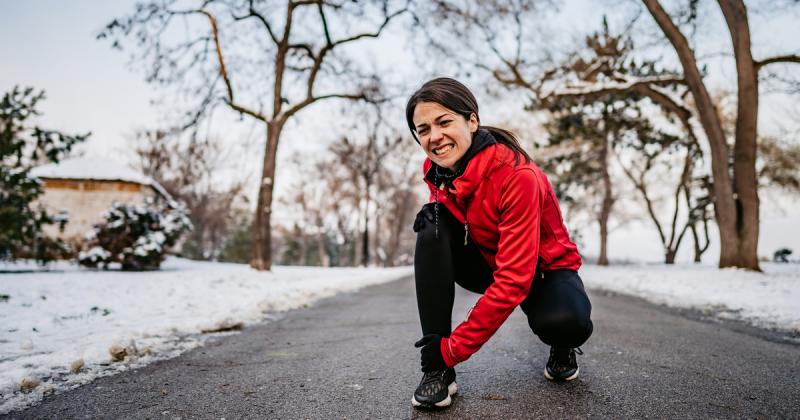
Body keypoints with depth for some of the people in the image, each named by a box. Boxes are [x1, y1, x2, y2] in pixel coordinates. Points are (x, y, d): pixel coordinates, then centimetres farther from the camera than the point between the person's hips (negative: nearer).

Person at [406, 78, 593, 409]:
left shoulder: (518, 176, -32)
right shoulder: (436, 170, -13)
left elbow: (513, 281, -34)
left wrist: (453, 348, -32)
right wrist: (434, 207, -15)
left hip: (543, 268, -5)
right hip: (487, 261, 5)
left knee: (565, 321, -38)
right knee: (433, 226, -24)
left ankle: (562, 346, 5)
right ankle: (437, 369, -21)